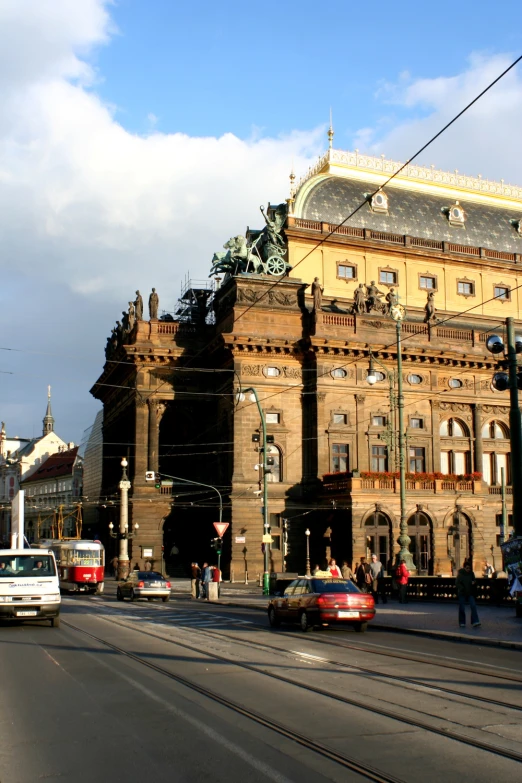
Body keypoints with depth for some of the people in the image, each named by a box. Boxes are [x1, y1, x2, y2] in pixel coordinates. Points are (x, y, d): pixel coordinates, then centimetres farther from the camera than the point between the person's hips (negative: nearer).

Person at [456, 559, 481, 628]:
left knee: (473, 606, -10)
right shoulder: (460, 573, -9)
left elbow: (474, 580, 14)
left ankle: (475, 622, -12)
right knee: (462, 608, 3)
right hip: (462, 593, -3)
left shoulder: (471, 573, 1)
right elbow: (457, 583, -9)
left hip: (470, 593, 3)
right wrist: (462, 588, -22)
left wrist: (473, 582, -10)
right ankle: (462, 623, 15)